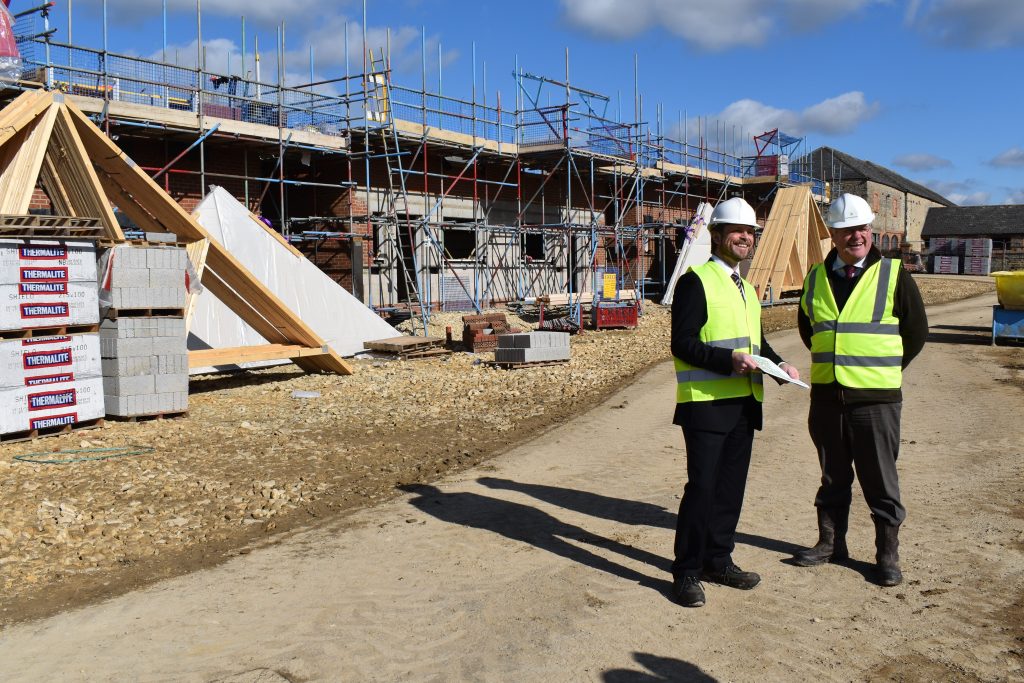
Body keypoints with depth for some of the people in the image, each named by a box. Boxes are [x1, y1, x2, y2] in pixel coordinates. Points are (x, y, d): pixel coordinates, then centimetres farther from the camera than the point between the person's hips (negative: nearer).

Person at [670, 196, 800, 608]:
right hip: (705, 402, -8)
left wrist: (779, 364, 7)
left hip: (743, 402, 8)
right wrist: (728, 360, -25)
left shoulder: (745, 288, 20)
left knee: (732, 486, 13)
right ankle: (686, 572, 5)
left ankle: (718, 560, 26)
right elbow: (682, 344, -14)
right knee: (702, 487, -6)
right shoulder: (695, 281, -7)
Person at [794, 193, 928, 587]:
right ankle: (830, 542, 28)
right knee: (833, 477, 15)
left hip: (876, 398, -3)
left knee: (881, 482, 4)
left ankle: (888, 554, 17)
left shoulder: (893, 274, -2)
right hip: (825, 396, 4)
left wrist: (886, 370, 6)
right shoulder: (816, 278, 7)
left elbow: (916, 330, 4)